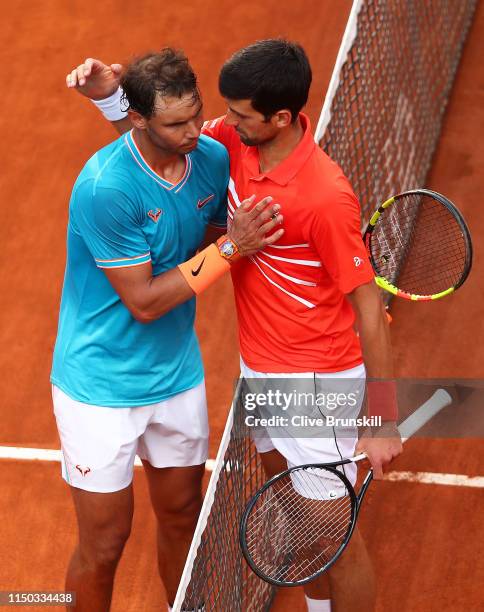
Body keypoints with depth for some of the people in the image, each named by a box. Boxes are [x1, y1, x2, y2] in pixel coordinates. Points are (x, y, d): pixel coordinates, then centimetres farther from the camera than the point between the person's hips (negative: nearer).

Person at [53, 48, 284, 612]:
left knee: (182, 518, 20)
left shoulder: (213, 159, -7)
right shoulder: (105, 187, -27)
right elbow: (144, 302, -22)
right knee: (104, 544, 5)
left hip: (178, 373, 6)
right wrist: (228, 248, -26)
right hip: (103, 387, -6)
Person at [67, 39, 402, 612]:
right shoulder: (235, 140, -8)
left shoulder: (326, 197, -29)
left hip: (314, 386, -8)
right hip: (259, 371, 8)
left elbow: (369, 308, -22)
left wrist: (384, 425, -18)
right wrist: (110, 96, -11)